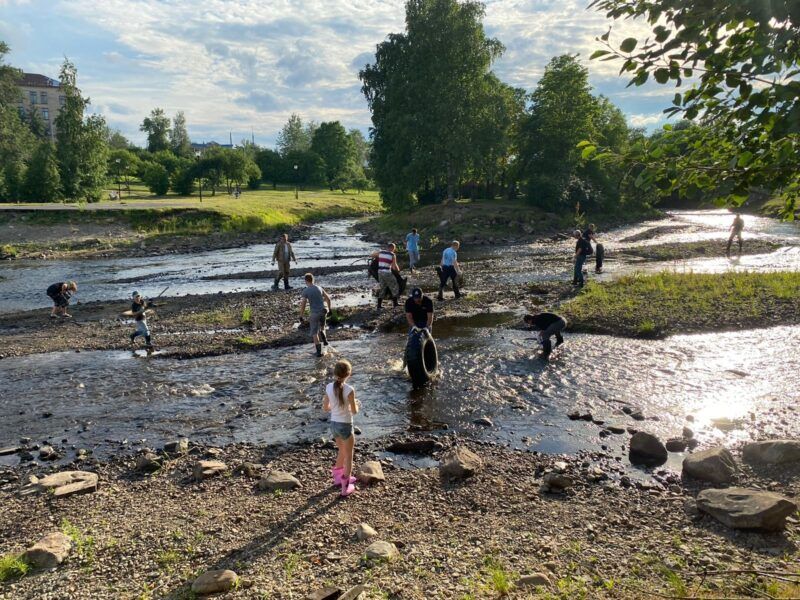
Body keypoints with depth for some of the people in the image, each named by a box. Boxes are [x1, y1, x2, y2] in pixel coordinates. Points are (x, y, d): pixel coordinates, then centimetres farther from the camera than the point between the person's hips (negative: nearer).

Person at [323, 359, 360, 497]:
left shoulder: (329, 387, -7)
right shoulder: (349, 390, -22)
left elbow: (325, 408, 2)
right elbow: (354, 411, -14)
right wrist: (356, 405, 7)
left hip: (334, 424, 5)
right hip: (345, 425, -5)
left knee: (342, 451, 28)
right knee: (348, 456, 13)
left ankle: (338, 476, 44)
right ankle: (346, 487, 20)